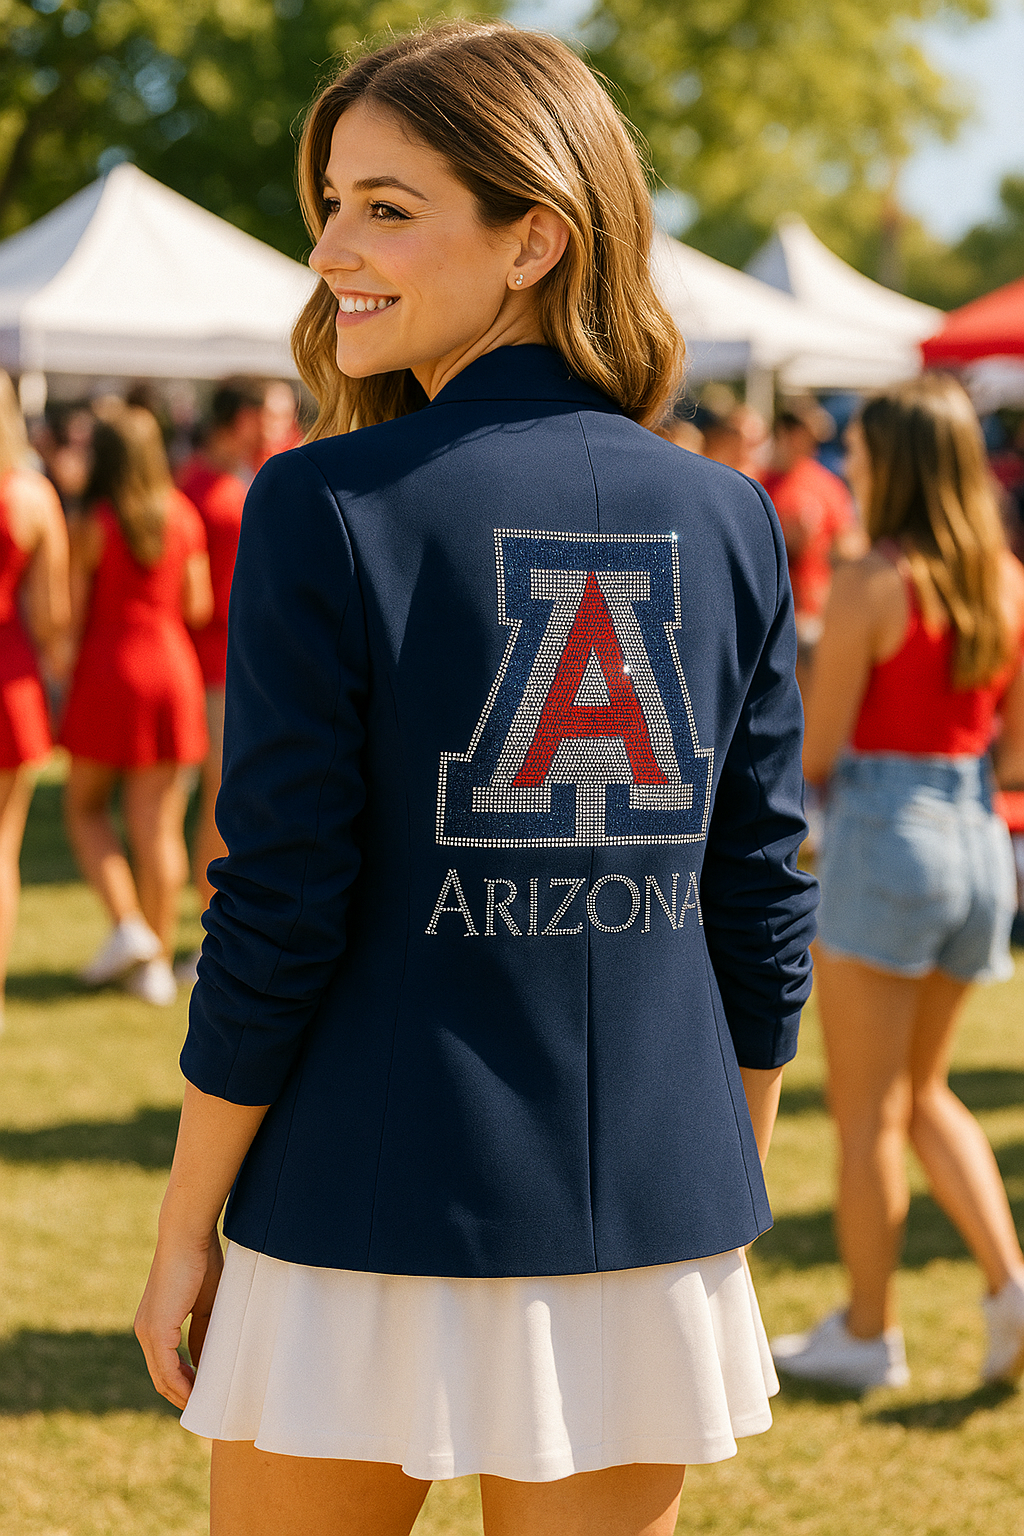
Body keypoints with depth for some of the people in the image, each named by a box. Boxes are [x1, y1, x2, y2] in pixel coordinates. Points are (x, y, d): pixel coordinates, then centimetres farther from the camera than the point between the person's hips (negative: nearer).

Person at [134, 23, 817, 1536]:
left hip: (373, 1224, -4)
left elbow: (278, 917, -12)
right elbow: (761, 911, 5)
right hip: (652, 1224, 4)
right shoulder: (729, 524, 1)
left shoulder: (324, 512, -11)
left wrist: (186, 1226, -1)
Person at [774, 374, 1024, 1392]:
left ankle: (868, 1334, 15)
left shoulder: (869, 588, -14)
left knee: (866, 1112, 6)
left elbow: (814, 755, -12)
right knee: (924, 1092, 21)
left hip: (882, 844, -6)